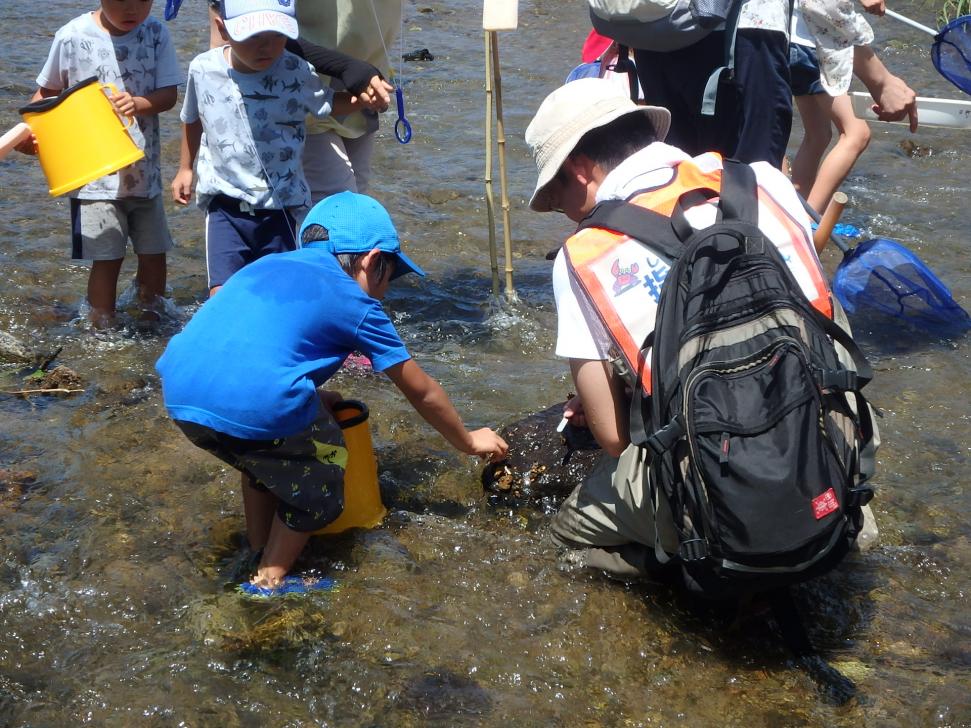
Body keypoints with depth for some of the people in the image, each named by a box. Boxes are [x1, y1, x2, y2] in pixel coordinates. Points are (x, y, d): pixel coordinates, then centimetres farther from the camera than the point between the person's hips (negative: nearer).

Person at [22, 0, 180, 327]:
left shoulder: (156, 34, -4)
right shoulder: (72, 36, -9)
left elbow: (169, 94, -6)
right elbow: (48, 91, 3)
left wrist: (138, 103, -26)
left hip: (144, 170, 3)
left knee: (153, 252, 11)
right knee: (107, 258, -1)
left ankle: (153, 325, 31)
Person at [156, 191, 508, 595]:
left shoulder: (267, 265, 28)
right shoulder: (357, 304, 13)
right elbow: (422, 393, 22)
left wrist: (310, 395, 44)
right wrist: (470, 442, 36)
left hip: (178, 393, 7)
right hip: (254, 406, -7)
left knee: (266, 454, 34)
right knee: (318, 474, 20)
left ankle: (258, 555, 44)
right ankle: (269, 580, 24)